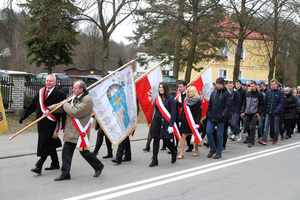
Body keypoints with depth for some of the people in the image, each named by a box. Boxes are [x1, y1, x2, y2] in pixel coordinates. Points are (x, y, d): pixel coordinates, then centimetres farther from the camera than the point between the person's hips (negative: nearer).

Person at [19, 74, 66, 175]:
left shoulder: (59, 94, -7)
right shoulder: (41, 92, 12)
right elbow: (32, 105, 12)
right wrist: (23, 115, 2)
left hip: (51, 124, -7)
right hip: (41, 123, 7)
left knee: (46, 145, -7)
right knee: (50, 144, 16)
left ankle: (39, 166, -6)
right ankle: (55, 164, 29)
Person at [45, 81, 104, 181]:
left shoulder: (87, 99, -15)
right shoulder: (75, 98, 15)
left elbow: (76, 112, -24)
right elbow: (62, 105, 20)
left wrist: (65, 105, -11)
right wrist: (49, 109, 7)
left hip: (81, 131, -9)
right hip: (71, 131, 9)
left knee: (84, 152, 1)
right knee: (66, 151, 6)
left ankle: (98, 166, 23)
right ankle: (65, 174, 14)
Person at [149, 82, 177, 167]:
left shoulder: (170, 99, -6)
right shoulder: (157, 99, 10)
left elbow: (173, 113, -10)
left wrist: (171, 125, -15)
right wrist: (152, 122, 10)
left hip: (165, 122, -5)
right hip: (156, 121, 5)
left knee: (166, 140, 0)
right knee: (156, 140, 3)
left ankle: (173, 153, 31)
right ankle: (154, 160, 7)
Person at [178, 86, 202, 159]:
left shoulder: (198, 101, -7)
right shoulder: (186, 100, 8)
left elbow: (199, 112, -10)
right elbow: (183, 111, 13)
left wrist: (197, 122, -16)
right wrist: (181, 120, 10)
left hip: (193, 121, -4)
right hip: (185, 120, 4)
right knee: (183, 136, -3)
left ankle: (196, 149, 32)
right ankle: (181, 153, -2)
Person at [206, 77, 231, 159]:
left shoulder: (226, 94, -3)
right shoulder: (213, 93, 12)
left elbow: (228, 106, -9)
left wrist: (223, 115, -18)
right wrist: (208, 114, 9)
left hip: (220, 118, -4)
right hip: (211, 117, 5)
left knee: (219, 135, 1)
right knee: (208, 132, -4)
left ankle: (219, 152, 12)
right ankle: (212, 149, 14)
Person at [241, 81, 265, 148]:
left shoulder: (259, 95, -3)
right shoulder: (247, 94, 11)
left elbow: (262, 105, -2)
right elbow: (244, 104, 17)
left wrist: (259, 113, -10)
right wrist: (243, 112, 7)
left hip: (254, 114, -5)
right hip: (247, 113, 5)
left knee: (252, 127, -9)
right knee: (246, 126, 8)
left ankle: (251, 141, -4)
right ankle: (249, 137, 31)